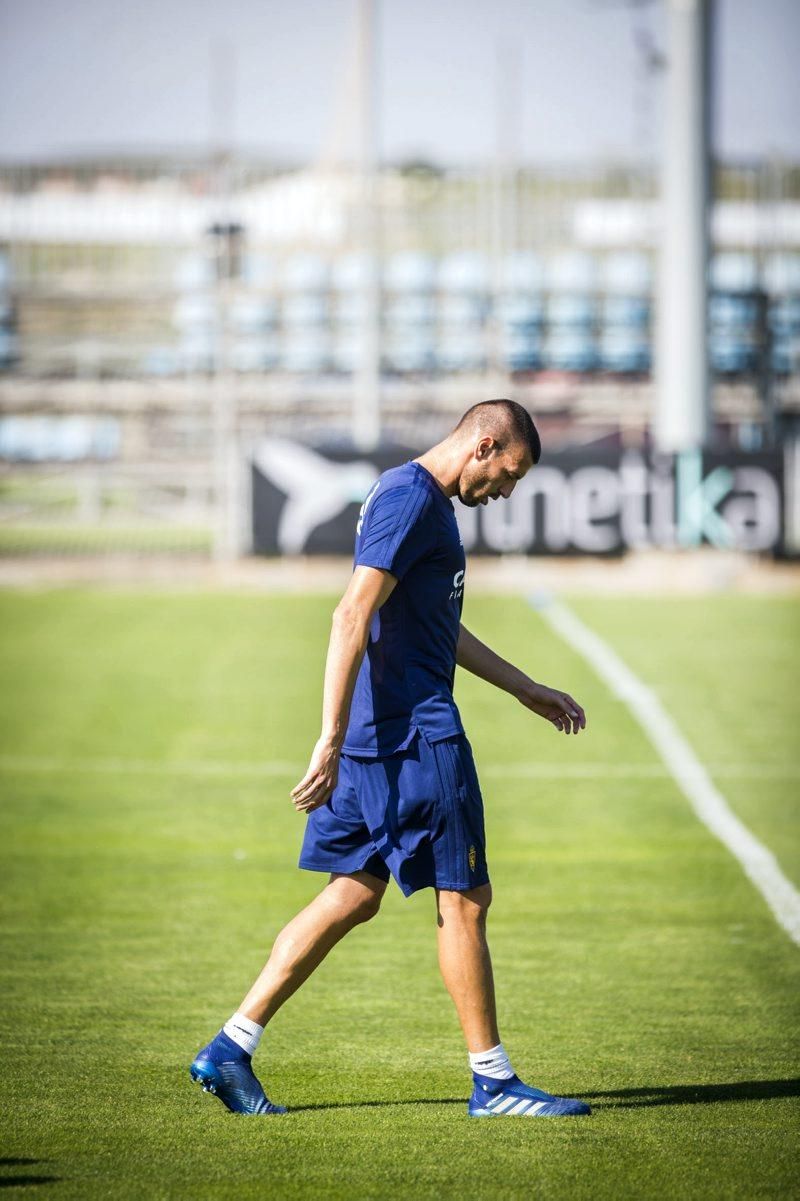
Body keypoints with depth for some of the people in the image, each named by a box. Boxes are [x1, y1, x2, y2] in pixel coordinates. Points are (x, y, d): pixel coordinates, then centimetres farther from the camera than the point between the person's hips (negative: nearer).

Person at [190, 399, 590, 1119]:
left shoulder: (422, 500, 19)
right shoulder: (411, 498, -14)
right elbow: (353, 615, -22)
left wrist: (526, 689, 37)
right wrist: (332, 740, -25)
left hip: (376, 734, 10)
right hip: (415, 734, -10)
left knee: (355, 894, 10)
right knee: (465, 899, -2)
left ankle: (230, 1051, 7)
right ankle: (493, 1084, 6)